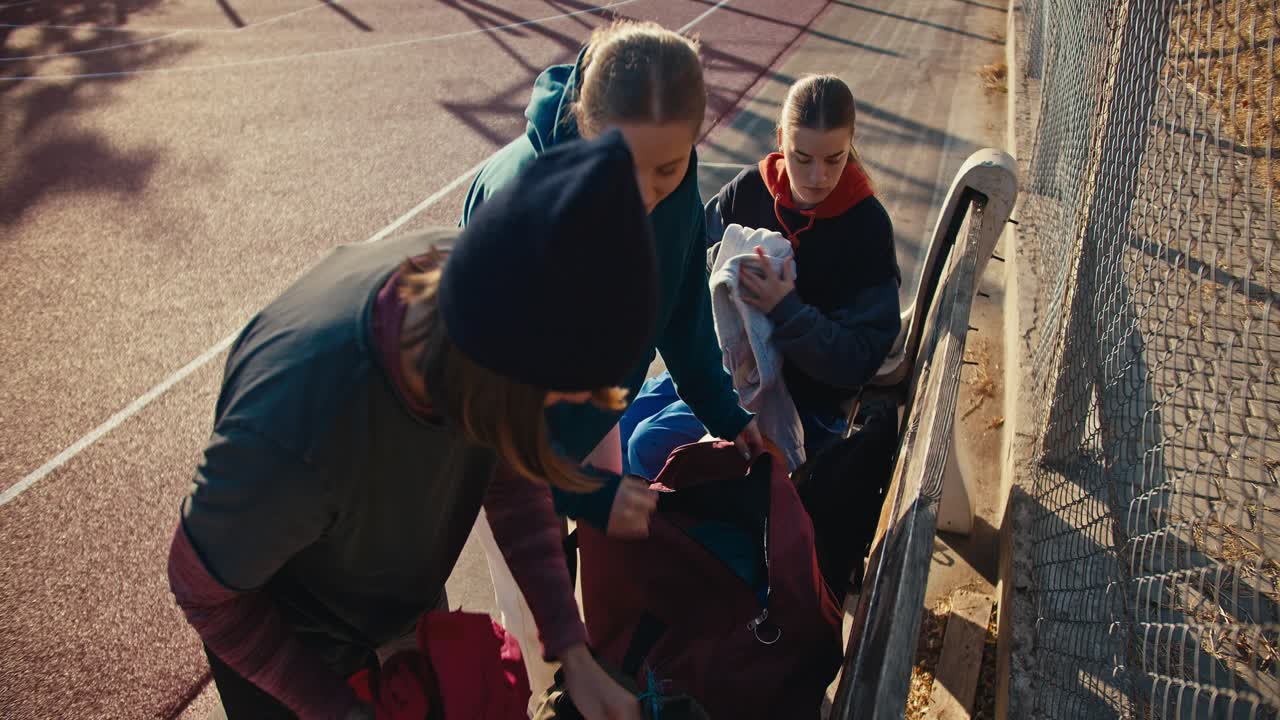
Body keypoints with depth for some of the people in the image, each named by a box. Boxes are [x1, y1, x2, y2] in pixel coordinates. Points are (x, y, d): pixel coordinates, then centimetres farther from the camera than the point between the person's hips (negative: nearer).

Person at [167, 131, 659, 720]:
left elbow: (513, 473, -13)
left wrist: (573, 651, -16)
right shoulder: (291, 434, -44)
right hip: (283, 640, -4)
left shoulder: (479, 288, -30)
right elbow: (202, 591, -22)